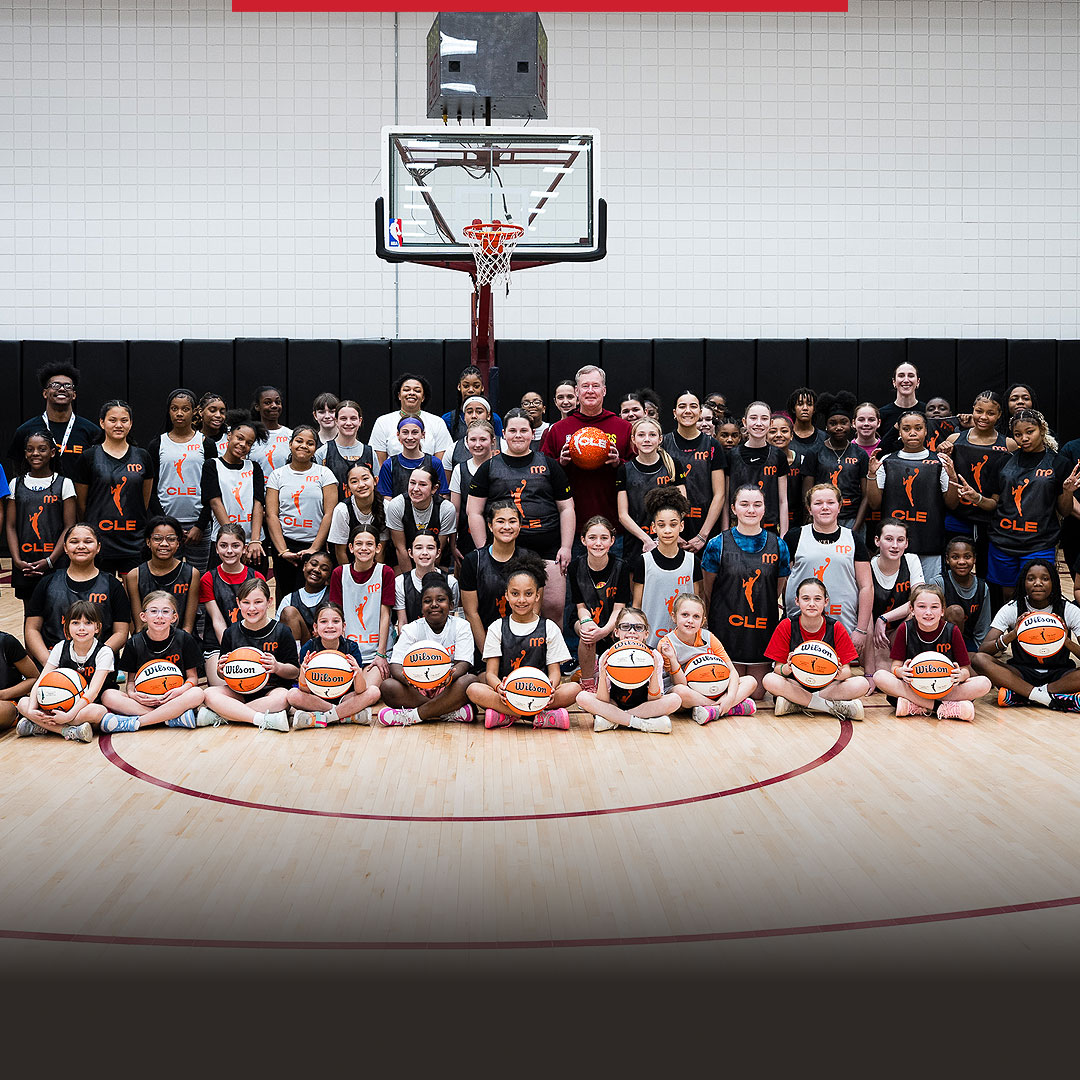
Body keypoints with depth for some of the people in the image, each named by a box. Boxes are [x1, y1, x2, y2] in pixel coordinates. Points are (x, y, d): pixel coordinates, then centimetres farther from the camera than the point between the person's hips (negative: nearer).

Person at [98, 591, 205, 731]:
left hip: (173, 699, -2)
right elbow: (131, 679, 8)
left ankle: (133, 723, -33)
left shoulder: (184, 639, -1)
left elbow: (192, 676, 2)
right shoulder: (135, 643, 2)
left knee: (197, 694, -34)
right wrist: (132, 693, -16)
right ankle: (174, 718, -33)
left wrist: (182, 689, -21)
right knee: (107, 696, -24)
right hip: (144, 700, 2)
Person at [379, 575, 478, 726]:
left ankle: (412, 716, -29)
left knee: (470, 680, -33)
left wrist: (450, 676, -36)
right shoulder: (411, 629, 3)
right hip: (417, 688, 1)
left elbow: (463, 663, -11)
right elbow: (395, 665, -8)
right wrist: (407, 678, -33)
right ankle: (454, 712, -27)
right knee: (388, 686, -28)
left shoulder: (461, 626, 1)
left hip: (448, 688, -1)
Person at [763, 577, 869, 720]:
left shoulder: (836, 628, -5)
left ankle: (794, 705, -25)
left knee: (862, 684, -26)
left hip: (827, 685, 1)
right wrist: (787, 668, -32)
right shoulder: (786, 626, -6)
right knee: (769, 680, -32)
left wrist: (839, 673, -32)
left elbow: (847, 670, -7)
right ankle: (833, 707, -27)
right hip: (795, 685, -1)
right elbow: (778, 668, -8)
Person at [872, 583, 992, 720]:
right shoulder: (905, 629, -4)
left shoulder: (952, 631, -5)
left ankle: (914, 707, -32)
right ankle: (942, 707, -31)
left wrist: (960, 675, -27)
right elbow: (896, 667, -3)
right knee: (879, 676, -28)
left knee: (984, 683, -25)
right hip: (913, 687, 0)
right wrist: (901, 671, -27)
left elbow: (966, 670, -3)